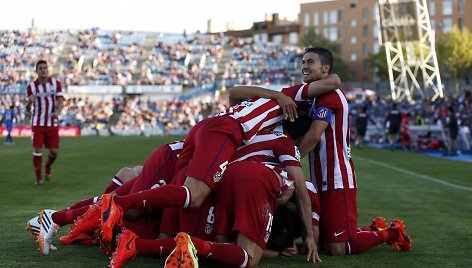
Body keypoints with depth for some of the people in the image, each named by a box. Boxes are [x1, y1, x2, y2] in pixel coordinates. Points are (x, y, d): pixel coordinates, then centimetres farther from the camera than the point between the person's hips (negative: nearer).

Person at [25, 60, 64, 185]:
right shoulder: (31, 87, 0)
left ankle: (48, 167, 32)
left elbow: (60, 101, -2)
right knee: (37, 150, -7)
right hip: (37, 123, -1)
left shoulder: (56, 83, 2)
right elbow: (28, 108, 3)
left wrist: (57, 112, -24)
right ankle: (38, 177, 6)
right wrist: (29, 102, -22)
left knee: (54, 151, 1)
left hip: (52, 123, 1)